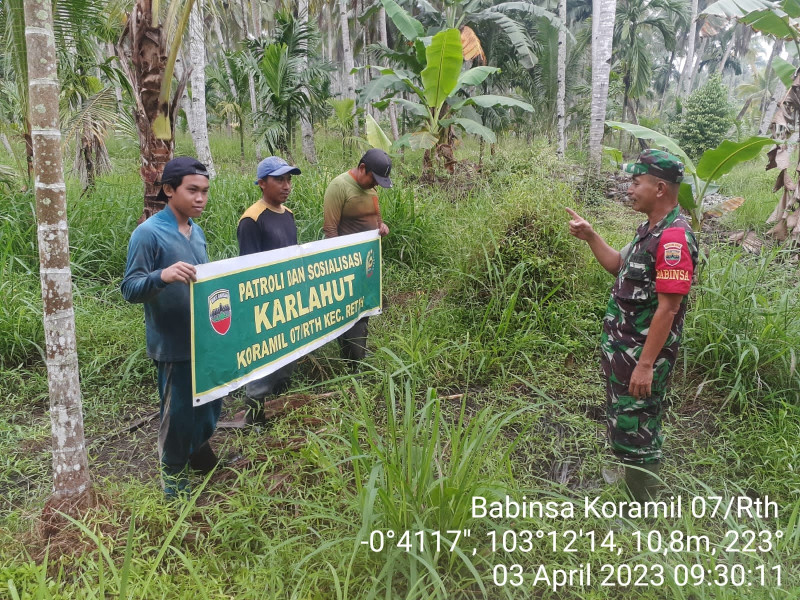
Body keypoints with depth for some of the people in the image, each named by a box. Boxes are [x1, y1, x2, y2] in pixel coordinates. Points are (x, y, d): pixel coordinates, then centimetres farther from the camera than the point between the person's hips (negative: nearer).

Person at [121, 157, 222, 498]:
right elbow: (129, 289, -20)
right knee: (178, 409, 5)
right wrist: (163, 276, -37)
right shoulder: (148, 233, -16)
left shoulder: (196, 230, 7)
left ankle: (198, 448, 45)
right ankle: (173, 471, 26)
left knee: (211, 400, 20)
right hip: (174, 342, -7)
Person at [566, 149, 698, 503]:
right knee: (621, 424, 21)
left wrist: (646, 365, -25)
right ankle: (628, 496, 38)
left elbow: (667, 308, -25)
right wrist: (590, 236, 10)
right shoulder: (650, 229, 9)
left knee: (635, 432, 1)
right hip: (622, 347, 10)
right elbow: (619, 267, 23)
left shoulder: (674, 237, -22)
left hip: (643, 354, -10)